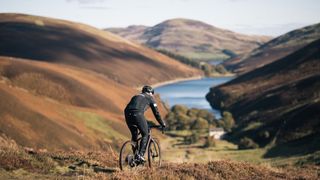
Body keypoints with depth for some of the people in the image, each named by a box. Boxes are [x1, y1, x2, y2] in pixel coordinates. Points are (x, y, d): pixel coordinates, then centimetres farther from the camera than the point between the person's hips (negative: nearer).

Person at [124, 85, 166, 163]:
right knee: (145, 135, 11)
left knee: (134, 135, 22)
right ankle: (140, 155, -3)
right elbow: (156, 113, 20)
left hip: (127, 114, 5)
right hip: (138, 114, -5)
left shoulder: (135, 96, 36)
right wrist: (163, 124, 30)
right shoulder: (150, 98, 22)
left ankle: (135, 154, 17)